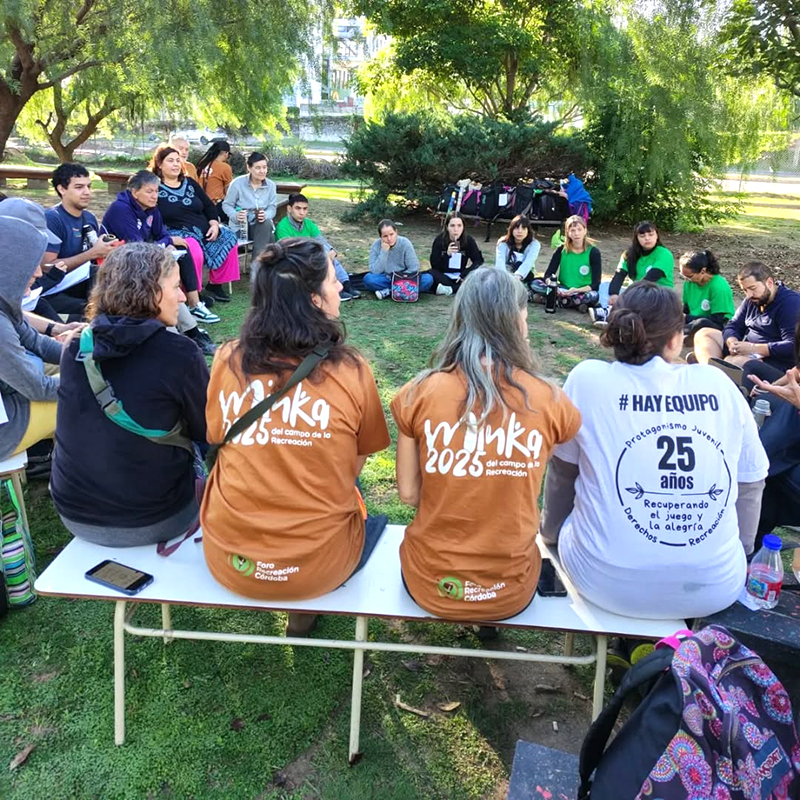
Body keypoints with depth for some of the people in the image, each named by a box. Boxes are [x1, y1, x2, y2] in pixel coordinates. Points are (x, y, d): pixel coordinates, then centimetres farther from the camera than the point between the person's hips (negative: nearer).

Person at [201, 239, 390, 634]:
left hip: (229, 563, 2)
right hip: (320, 568, -1)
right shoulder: (352, 370, -13)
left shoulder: (227, 361, -8)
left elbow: (216, 439, 7)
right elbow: (355, 465, -1)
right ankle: (303, 613, 34)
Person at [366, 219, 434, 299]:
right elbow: (375, 271, -20)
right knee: (368, 278, -31)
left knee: (428, 279, -27)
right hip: (386, 279, -1)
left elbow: (414, 268, -12)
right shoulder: (376, 245, -12)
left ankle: (389, 291, -22)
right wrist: (384, 251, -26)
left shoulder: (405, 243, -14)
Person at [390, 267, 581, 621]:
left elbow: (408, 493, -4)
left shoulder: (419, 393, -13)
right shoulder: (550, 401, -12)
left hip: (429, 585, 0)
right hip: (511, 593, 0)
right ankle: (488, 621, 43)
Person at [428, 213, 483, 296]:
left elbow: (479, 261, -8)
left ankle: (449, 289, -29)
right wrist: (447, 254, -30)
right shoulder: (440, 240, -10)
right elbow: (434, 265, -13)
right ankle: (461, 288, -26)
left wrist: (463, 275, -20)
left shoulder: (468, 240, -7)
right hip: (443, 276, -1)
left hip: (460, 276, 2)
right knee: (432, 273, -33)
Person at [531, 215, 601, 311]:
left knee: (593, 296, -37)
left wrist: (577, 290, -29)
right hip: (562, 290, 3)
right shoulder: (561, 249, 1)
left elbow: (595, 284, -12)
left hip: (583, 292, -3)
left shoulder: (593, 252, -7)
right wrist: (550, 283, -27)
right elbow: (548, 274, -4)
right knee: (535, 283, -20)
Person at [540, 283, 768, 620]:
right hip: (715, 587, 3)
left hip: (610, 584, -2)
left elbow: (562, 474, 5)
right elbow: (751, 484, 8)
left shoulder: (588, 378, -6)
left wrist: (551, 530, 24)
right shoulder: (718, 384, -1)